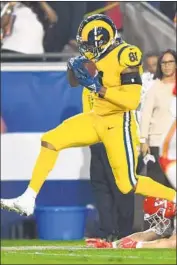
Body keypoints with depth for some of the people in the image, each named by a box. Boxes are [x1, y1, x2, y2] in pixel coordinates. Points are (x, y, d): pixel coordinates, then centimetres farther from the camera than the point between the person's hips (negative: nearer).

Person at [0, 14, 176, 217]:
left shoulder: (125, 55, -20)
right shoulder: (99, 55, 4)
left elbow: (132, 101, -25)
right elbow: (74, 82, 18)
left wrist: (97, 87, -26)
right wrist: (74, 66, -4)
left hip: (118, 124, -8)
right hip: (97, 119, 8)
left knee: (128, 185, -6)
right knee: (50, 140, 0)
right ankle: (28, 201, 2)